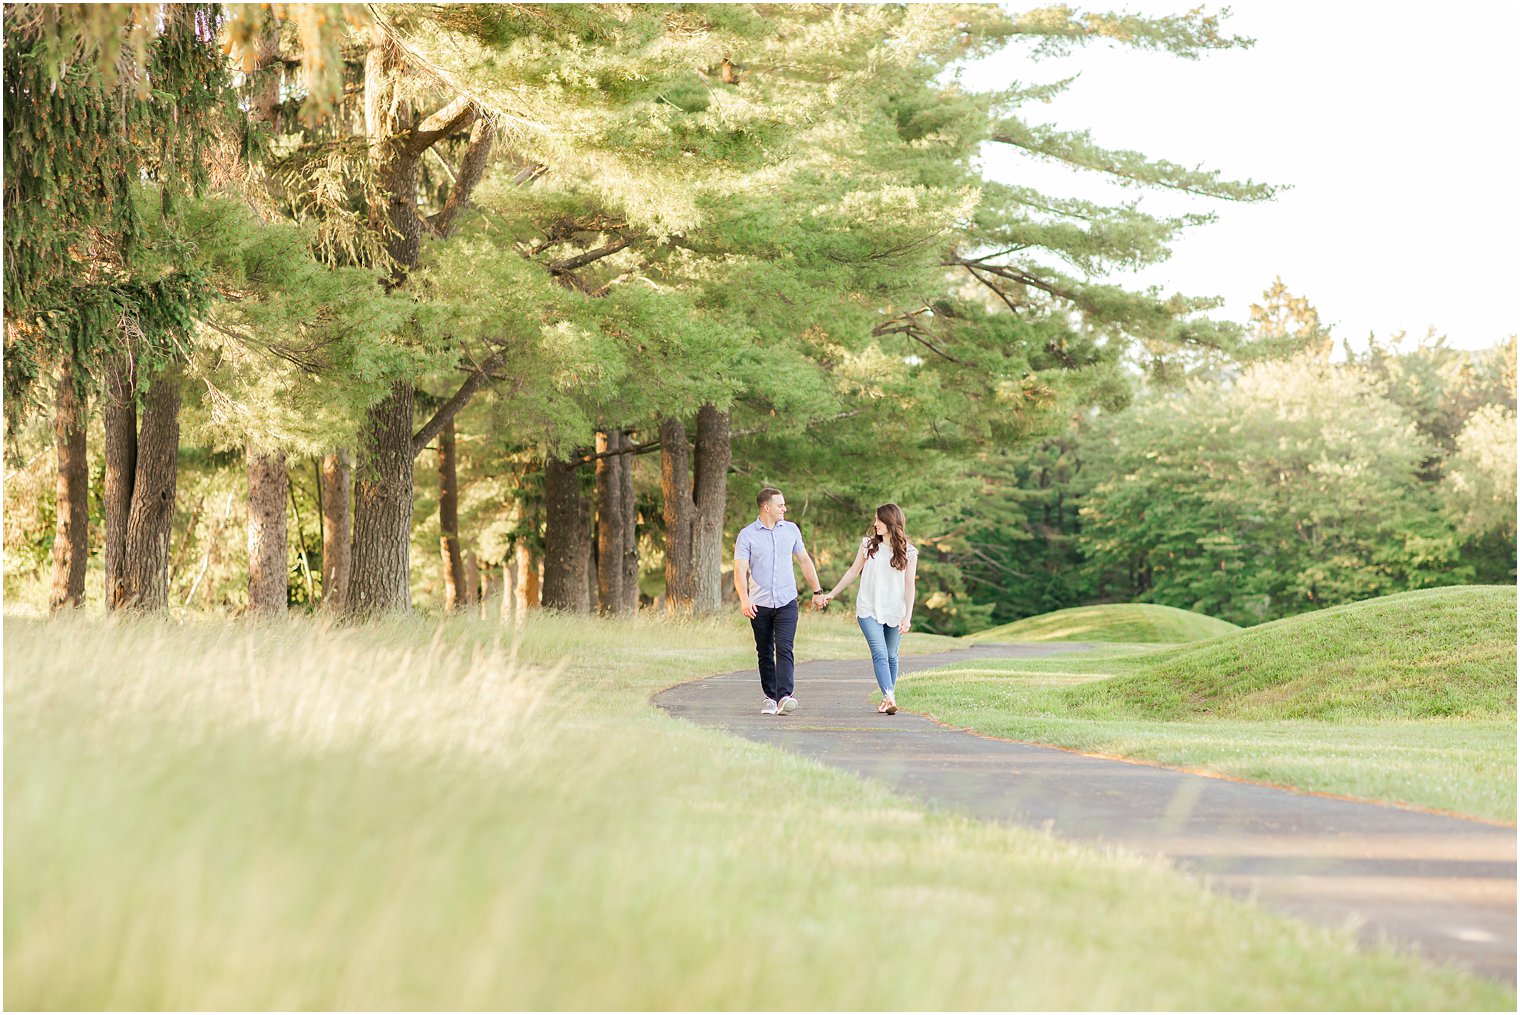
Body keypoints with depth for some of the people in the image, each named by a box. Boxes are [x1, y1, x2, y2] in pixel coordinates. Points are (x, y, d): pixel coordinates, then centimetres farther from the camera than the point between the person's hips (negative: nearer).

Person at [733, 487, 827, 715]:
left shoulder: (791, 530, 8)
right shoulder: (747, 534, -3)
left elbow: (804, 561, 19)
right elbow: (740, 569, -10)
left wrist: (817, 591, 19)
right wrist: (744, 599, -24)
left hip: (787, 602, 1)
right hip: (759, 604, -1)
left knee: (784, 649, -14)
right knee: (765, 654, 6)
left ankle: (784, 697, -23)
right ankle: (770, 698, 16)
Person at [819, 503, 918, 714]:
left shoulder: (909, 552, 0)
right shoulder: (868, 544, 5)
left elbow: (910, 586, -1)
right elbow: (853, 571, 15)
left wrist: (907, 617, -8)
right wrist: (832, 594, 19)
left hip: (895, 612, 0)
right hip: (868, 610, 0)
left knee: (891, 657, 7)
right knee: (880, 653, -15)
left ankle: (888, 698, 22)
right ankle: (889, 698, -26)